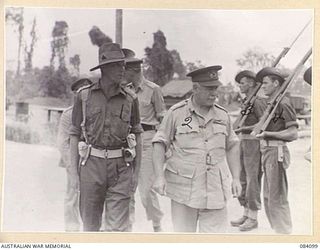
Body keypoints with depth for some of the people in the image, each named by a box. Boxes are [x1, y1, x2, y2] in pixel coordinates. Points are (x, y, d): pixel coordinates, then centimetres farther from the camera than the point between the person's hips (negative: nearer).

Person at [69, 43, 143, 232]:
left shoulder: (130, 99, 4)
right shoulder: (84, 96, 1)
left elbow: (137, 135, 9)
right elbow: (75, 135, 4)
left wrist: (136, 171, 6)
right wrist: (74, 172, 1)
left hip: (121, 168, 0)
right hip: (92, 165, 0)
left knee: (118, 227, -2)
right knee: (90, 224, 13)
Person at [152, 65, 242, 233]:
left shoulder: (223, 115, 9)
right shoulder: (176, 112, -3)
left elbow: (232, 146, 17)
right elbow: (160, 144, -2)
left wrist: (236, 178, 11)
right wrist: (159, 176, -11)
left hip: (216, 191, 3)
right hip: (183, 190, -3)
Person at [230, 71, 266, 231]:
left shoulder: (258, 101, -13)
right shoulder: (247, 102, 15)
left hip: (254, 144, -9)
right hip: (243, 143, 9)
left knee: (252, 180, -5)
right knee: (243, 179, 12)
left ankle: (253, 218, 3)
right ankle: (246, 215, 20)